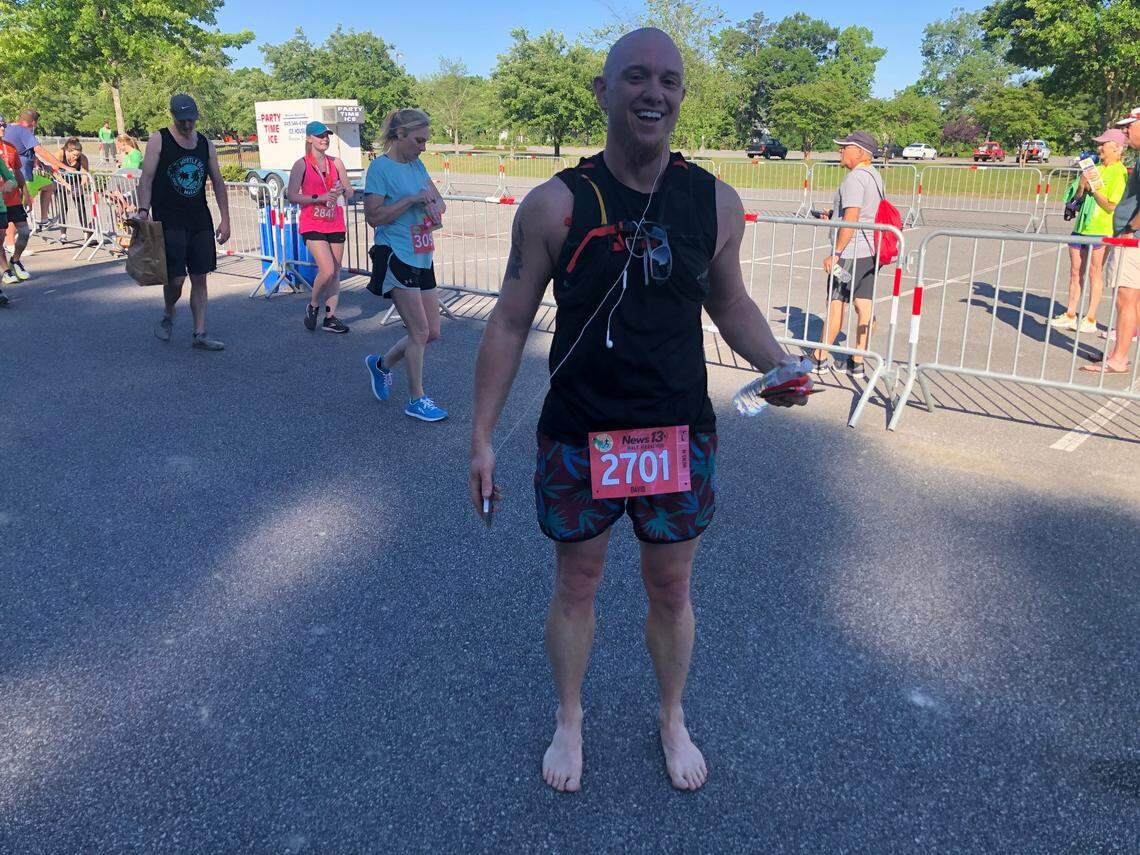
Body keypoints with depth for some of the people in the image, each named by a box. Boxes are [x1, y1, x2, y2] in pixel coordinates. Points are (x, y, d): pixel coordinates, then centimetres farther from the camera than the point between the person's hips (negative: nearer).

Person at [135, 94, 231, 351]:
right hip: (169, 222, -4)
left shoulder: (206, 144, 11)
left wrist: (225, 220, 8)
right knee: (175, 279, -7)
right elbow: (146, 178, -5)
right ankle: (168, 316, 24)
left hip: (200, 221, 4)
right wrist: (143, 210, -16)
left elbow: (218, 182, 13)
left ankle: (200, 334, 8)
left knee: (199, 278, 3)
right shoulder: (158, 140, -1)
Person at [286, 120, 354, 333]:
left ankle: (330, 318, 15)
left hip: (336, 224, 5)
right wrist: (319, 198, -17)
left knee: (336, 272, 5)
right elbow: (292, 196, -8)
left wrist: (342, 191, -10)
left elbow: (350, 194, 13)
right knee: (327, 270, -16)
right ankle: (313, 306, 10)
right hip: (313, 225, -5)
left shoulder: (336, 163, 9)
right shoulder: (301, 165, -3)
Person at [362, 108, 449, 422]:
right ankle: (416, 400, 9)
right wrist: (412, 199, -19)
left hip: (422, 258, 8)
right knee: (420, 331, -6)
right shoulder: (380, 167, -9)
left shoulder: (417, 165, 13)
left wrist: (434, 206, -6)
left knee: (432, 333, 10)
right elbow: (374, 216, -14)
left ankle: (382, 364, 32)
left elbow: (439, 201, 17)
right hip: (395, 257, -8)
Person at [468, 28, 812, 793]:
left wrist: (779, 365, -9)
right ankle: (569, 719, 41)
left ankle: (673, 720, 43)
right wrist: (483, 436, -7)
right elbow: (511, 321, -5)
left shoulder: (716, 202, -3)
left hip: (681, 435, 2)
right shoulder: (555, 205, -10)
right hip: (578, 438, -1)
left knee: (671, 588, 17)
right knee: (576, 585, 15)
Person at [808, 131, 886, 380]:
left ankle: (821, 357, 7)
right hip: (872, 251, 9)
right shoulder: (875, 175, 16)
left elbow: (851, 220, -22)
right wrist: (835, 214, 25)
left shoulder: (855, 178, -14)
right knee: (865, 305, 6)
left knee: (836, 303, -1)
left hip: (851, 252, -9)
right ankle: (858, 361, 9)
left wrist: (835, 254, -21)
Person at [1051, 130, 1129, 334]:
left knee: (1095, 273, -1)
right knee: (1075, 271, 10)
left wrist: (1093, 187, -13)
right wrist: (1083, 182, -4)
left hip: (1102, 230, -7)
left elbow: (1111, 206, -14)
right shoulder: (1097, 168, 14)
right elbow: (1079, 195, 14)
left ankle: (1090, 319, 5)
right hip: (1082, 226, 7)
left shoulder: (1119, 172, -8)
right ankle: (1070, 315, 17)